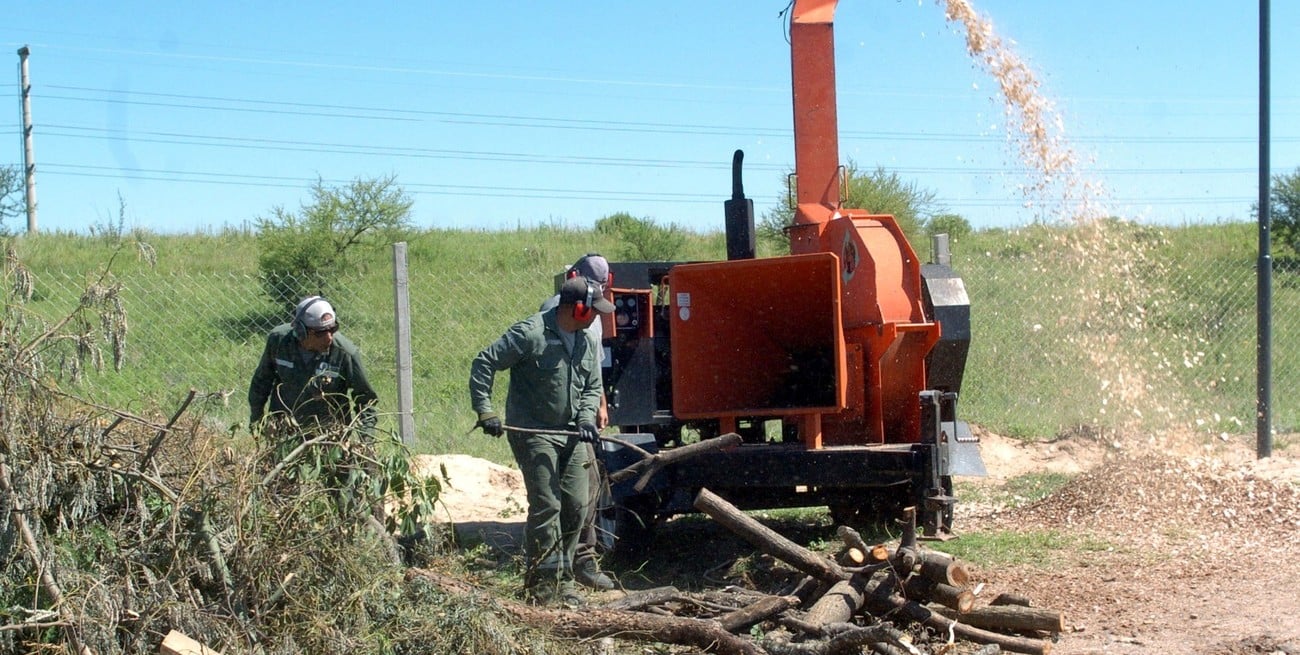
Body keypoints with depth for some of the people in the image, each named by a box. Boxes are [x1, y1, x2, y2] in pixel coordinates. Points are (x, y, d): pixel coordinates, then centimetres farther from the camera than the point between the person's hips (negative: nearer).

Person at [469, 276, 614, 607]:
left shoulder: (588, 342, 8)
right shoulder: (530, 334, -15)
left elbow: (593, 387, 17)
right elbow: (483, 364, -12)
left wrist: (586, 418, -2)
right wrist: (485, 411, -17)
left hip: (571, 434, 7)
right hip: (533, 432, -7)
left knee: (577, 505, 6)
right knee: (546, 506, -11)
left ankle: (563, 579, 19)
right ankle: (543, 583, -4)